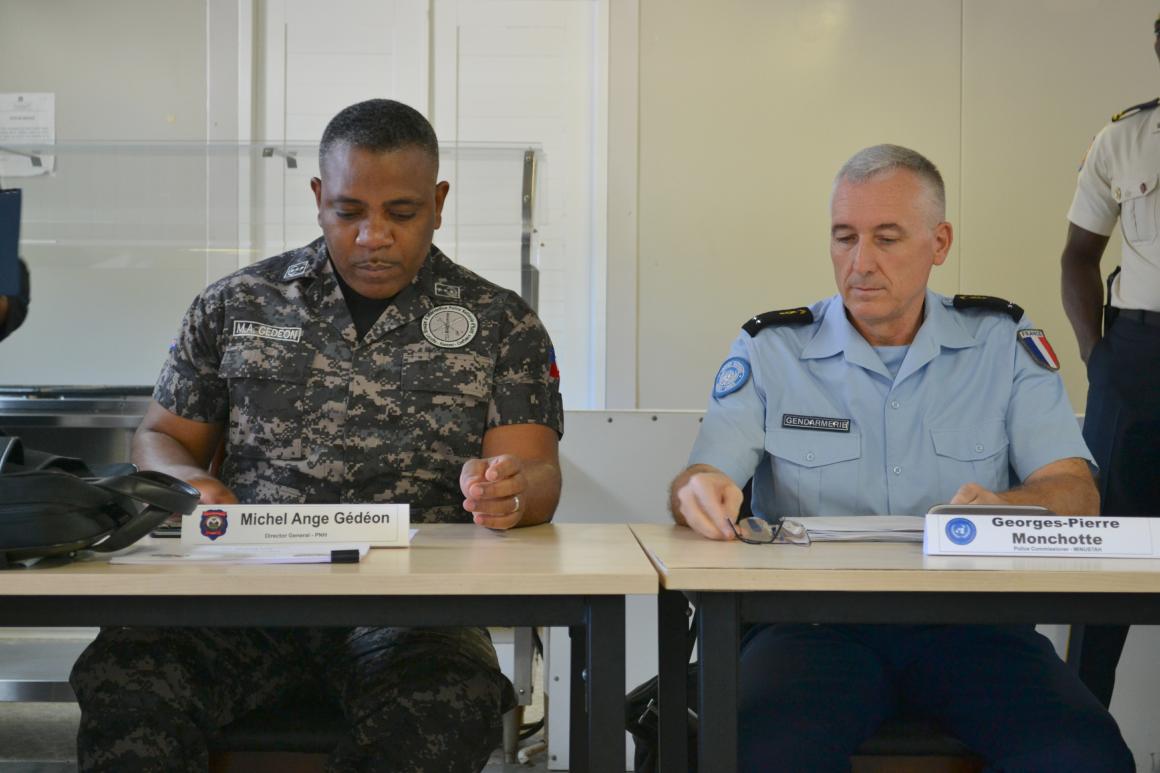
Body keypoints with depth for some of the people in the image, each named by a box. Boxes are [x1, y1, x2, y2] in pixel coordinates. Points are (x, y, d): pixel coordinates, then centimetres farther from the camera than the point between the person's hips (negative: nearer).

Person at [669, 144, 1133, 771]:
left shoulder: (1004, 342, 11)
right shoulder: (769, 350, 9)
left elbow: (1075, 490, 3)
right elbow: (696, 484, 1)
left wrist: (1004, 506, -21)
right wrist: (699, 493, -25)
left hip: (969, 618, 2)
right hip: (813, 618, -1)